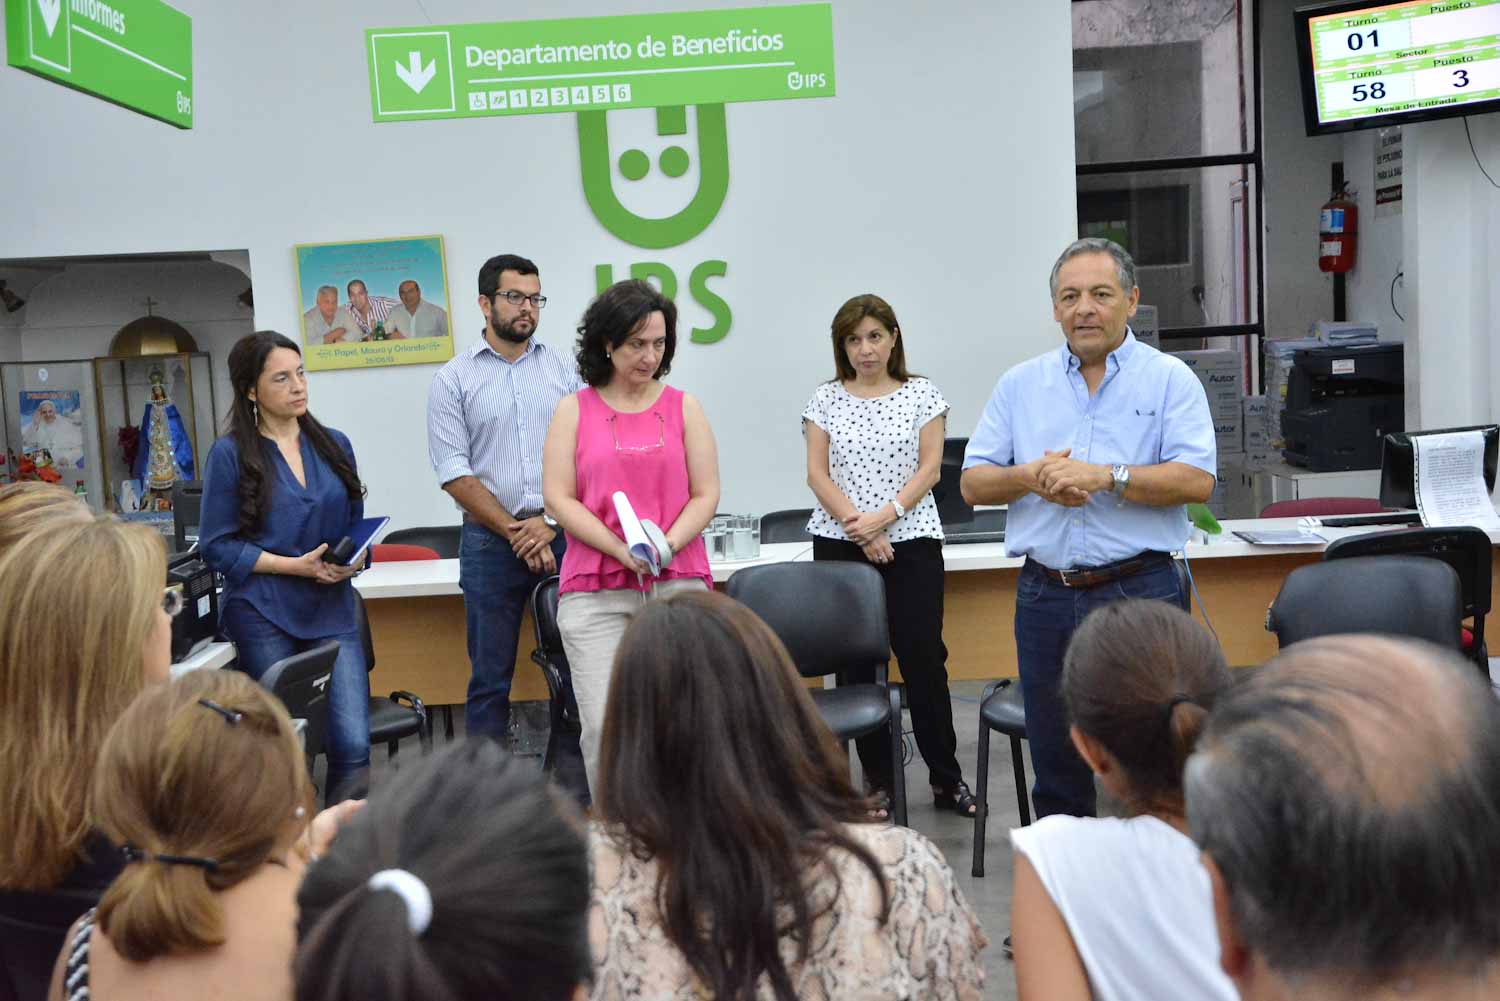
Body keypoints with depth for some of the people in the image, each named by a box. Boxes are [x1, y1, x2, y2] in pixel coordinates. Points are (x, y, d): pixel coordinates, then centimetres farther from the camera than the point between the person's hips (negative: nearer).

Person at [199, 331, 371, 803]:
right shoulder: (230, 454, -2)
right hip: (263, 616, -3)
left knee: (353, 744, -8)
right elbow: (217, 546, -4)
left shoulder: (335, 445, 11)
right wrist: (295, 566, -13)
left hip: (331, 610, 3)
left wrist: (352, 562, -3)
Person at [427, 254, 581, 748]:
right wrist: (515, 532, -9)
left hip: (563, 535, 2)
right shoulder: (454, 379, 3)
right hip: (490, 540, -2)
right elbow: (454, 472, -4)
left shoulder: (563, 370, 8)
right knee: (491, 675, 4)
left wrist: (548, 524, -8)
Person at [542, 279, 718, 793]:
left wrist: (667, 545, -11)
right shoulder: (573, 410, 8)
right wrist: (621, 550, -13)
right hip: (594, 591, -1)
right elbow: (558, 498, 0)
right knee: (604, 726, -5)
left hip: (678, 583, 1)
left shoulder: (684, 407, 11)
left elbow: (705, 494, 7)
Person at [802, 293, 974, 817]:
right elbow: (817, 473, 1)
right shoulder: (826, 398, 7)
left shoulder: (922, 394, 6)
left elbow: (929, 469, 0)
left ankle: (946, 777, 9)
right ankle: (877, 778, 15)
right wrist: (859, 528, -11)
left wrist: (885, 517, -13)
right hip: (839, 544, 1)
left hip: (911, 542, -1)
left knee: (924, 657, -4)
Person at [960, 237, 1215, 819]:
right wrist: (1029, 477, -11)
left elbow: (1197, 480, -10)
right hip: (1045, 595, 3)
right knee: (1056, 766, 13)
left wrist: (1105, 476, -17)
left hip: (1139, 594, -3)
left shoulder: (1169, 379, 1)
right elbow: (973, 483, 8)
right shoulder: (1020, 385, 11)